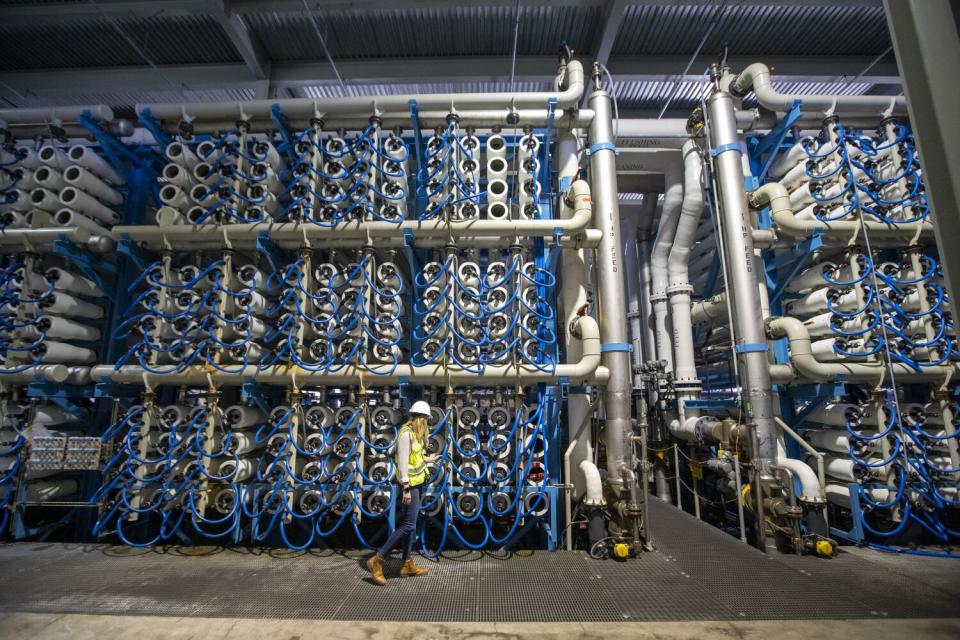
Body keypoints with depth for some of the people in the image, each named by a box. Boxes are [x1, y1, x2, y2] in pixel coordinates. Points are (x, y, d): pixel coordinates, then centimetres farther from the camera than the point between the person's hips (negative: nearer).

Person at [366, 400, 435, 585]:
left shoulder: (414, 434, 10)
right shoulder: (406, 434, -19)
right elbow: (402, 462, -23)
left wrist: (426, 459, 31)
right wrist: (406, 488, -24)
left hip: (415, 483, 10)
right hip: (410, 485, -10)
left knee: (410, 524, 14)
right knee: (407, 525, -8)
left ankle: (408, 564, 23)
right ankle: (377, 560, -1)